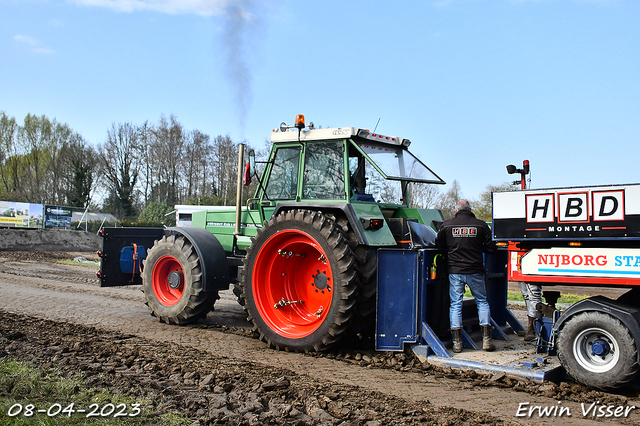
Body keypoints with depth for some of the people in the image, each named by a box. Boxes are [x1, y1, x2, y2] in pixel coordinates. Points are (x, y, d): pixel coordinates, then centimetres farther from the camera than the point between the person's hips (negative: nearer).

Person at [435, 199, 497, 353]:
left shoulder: (447, 225, -2)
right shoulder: (481, 225, -2)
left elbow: (439, 244, 9)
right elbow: (490, 248, 0)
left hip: (455, 271, 0)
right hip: (475, 271, 0)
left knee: (455, 304, 6)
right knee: (482, 301, 14)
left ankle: (457, 342, 5)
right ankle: (486, 339, 10)